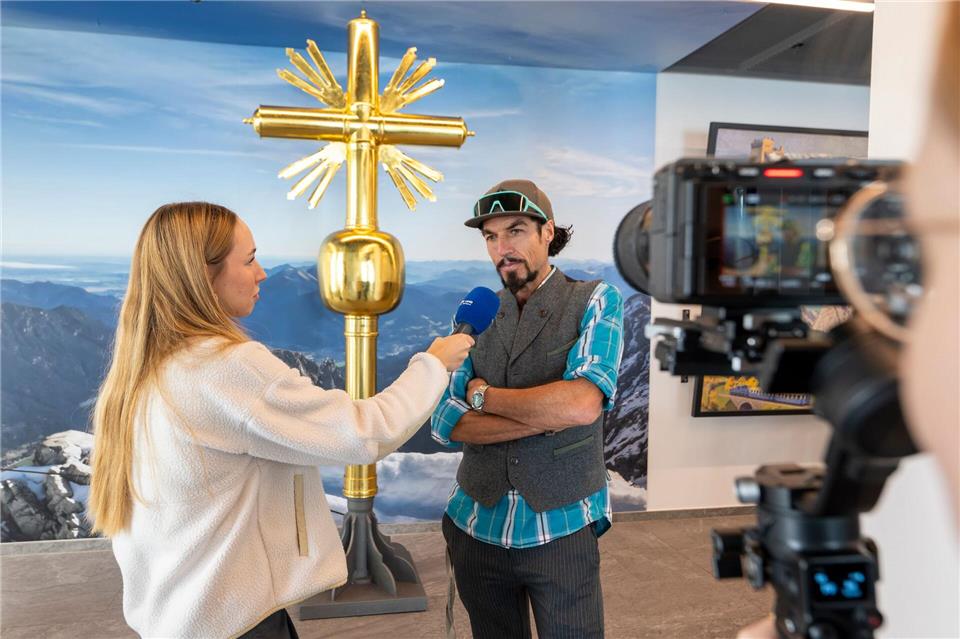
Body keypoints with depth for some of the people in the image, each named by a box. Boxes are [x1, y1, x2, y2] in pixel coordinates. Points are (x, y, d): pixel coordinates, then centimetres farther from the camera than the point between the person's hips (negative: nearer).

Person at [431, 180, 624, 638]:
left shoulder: (594, 302, -7)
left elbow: (582, 404, -23)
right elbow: (446, 423, -7)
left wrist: (483, 394, -11)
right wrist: (547, 417, -17)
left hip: (561, 528, -3)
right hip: (475, 525, 4)